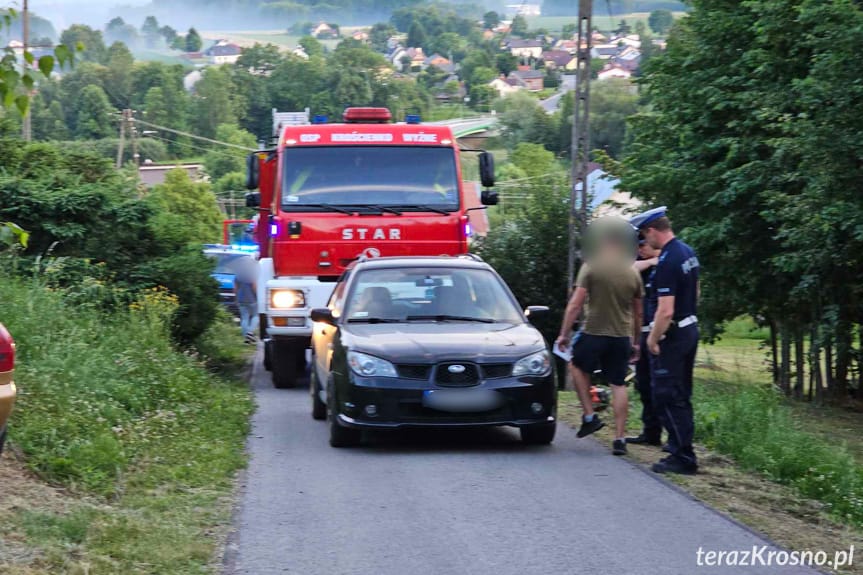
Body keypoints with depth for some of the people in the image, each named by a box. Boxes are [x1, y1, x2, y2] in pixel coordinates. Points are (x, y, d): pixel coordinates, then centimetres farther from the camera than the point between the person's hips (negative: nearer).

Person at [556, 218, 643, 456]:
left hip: (593, 333, -3)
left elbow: (575, 304, -11)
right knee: (619, 385, 7)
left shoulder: (591, 267, -8)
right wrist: (635, 341, 23)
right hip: (622, 337, 3)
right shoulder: (633, 274, 6)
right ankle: (620, 438, 4)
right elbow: (637, 313, 13)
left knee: (579, 367, 22)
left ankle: (589, 417, 13)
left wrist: (564, 334, -4)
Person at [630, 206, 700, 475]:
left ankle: (682, 458, -3)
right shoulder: (687, 252, 8)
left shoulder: (666, 263, -23)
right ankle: (682, 451, 25)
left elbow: (665, 311, -26)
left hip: (671, 335, -10)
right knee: (681, 397, 17)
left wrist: (653, 339, -14)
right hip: (690, 329, 10)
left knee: (667, 398, -4)